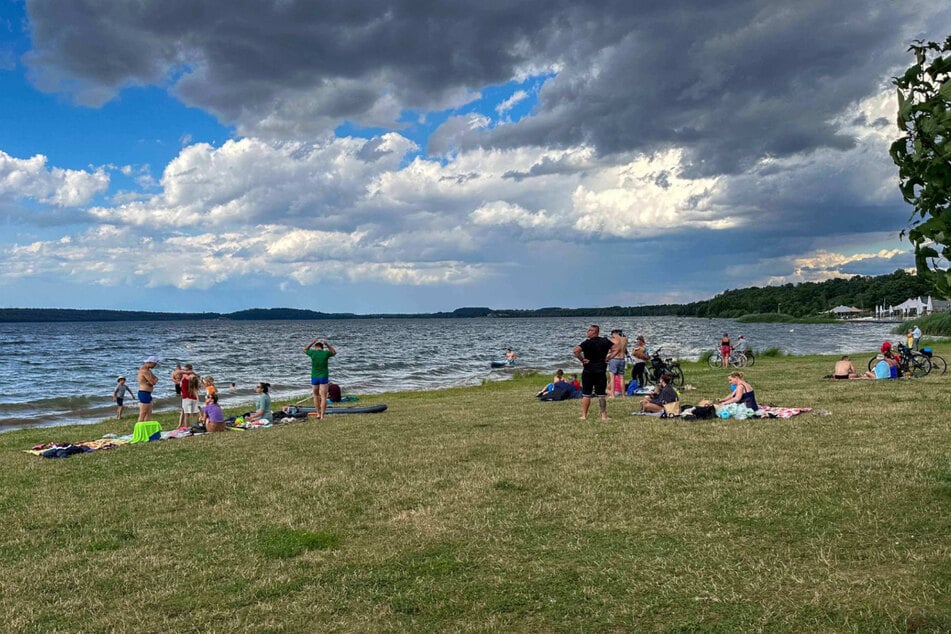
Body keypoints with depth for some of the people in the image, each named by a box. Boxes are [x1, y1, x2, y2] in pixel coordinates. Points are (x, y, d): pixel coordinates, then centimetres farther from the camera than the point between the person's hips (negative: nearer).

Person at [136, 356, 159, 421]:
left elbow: (155, 379, 14)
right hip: (144, 394, -10)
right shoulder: (144, 370, -18)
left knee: (149, 414, 12)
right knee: (142, 415, -8)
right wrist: (155, 380, 1)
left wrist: (154, 380, -8)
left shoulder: (148, 370, 15)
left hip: (147, 394, 10)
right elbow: (153, 382, -21)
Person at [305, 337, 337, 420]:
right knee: (323, 398, -2)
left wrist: (312, 342, 15)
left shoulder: (313, 353, -6)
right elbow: (334, 353, 17)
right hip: (324, 377, -1)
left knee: (316, 396, 21)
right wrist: (327, 344, 11)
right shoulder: (326, 353, -6)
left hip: (314, 378, 1)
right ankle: (322, 416, -10)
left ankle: (318, 414, 20)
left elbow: (305, 350, 17)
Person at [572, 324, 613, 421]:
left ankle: (584, 415, 6)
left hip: (588, 371, -3)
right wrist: (608, 358, 4)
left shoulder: (588, 342, -10)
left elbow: (575, 351, -22)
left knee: (586, 394, 5)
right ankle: (603, 415, 6)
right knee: (601, 395, 7)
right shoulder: (605, 342, 3)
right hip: (601, 372, 3)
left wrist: (582, 360, -12)